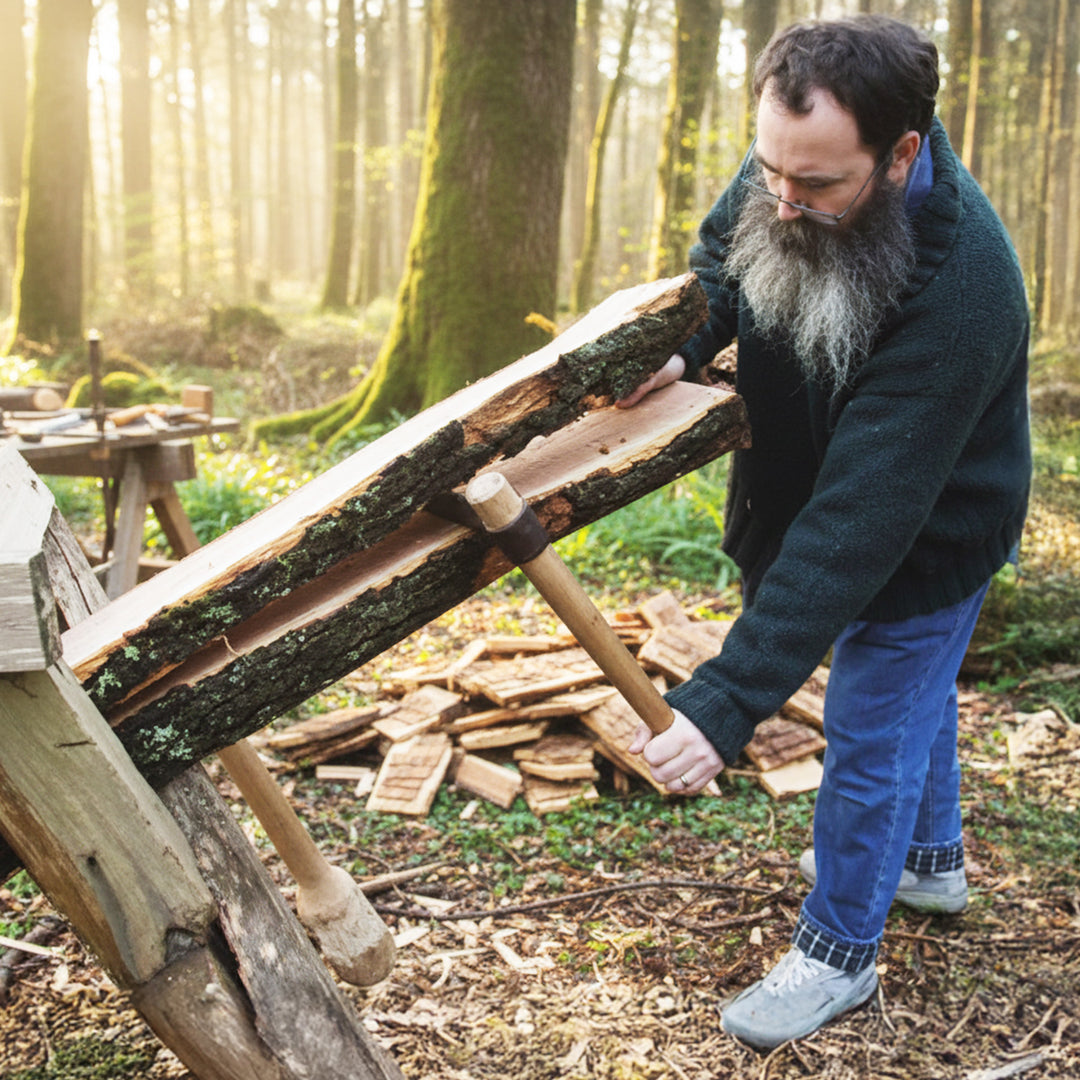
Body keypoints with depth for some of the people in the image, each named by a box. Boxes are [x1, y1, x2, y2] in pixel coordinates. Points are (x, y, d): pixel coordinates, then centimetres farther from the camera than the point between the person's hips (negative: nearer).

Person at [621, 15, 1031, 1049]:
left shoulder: (957, 294, -42)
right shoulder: (787, 181, -21)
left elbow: (859, 523, -46)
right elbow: (717, 260, 3)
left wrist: (727, 702, -48)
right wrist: (681, 346, -20)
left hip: (924, 542, -7)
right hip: (806, 498, 8)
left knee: (873, 737, 7)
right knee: (912, 696, 27)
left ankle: (838, 949, 32)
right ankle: (929, 858, 53)